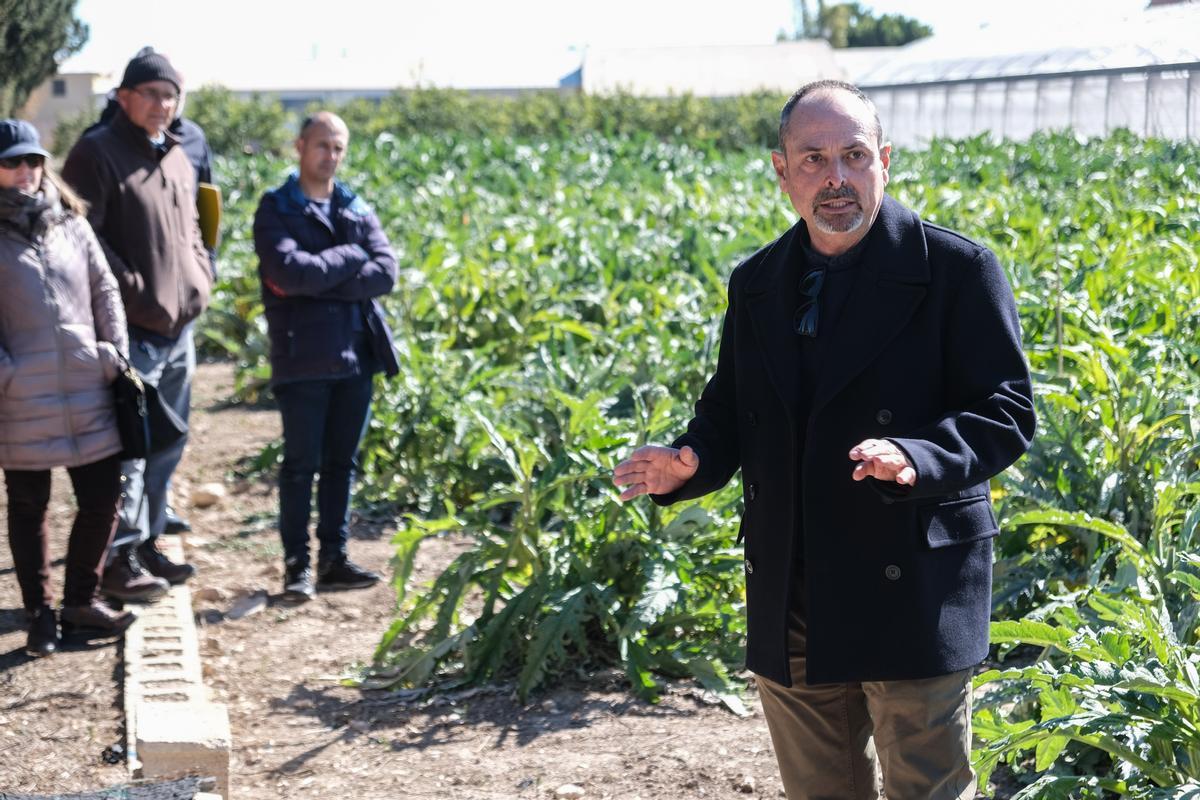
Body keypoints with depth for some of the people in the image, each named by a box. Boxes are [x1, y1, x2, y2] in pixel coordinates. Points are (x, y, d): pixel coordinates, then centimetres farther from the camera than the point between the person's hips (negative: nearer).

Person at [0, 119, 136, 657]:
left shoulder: (71, 224, 10)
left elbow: (105, 291, 14)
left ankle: (81, 601, 24)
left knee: (102, 500, 6)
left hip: (88, 394, 4)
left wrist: (116, 355, 6)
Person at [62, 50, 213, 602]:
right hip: (132, 329, -8)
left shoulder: (177, 159, 16)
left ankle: (147, 544, 25)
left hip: (180, 328, 8)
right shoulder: (96, 153, -8)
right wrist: (132, 290, -18)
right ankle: (119, 560, 1)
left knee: (167, 446, 14)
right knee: (129, 448, -7)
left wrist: (201, 277, 9)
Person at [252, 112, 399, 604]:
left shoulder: (357, 211, 12)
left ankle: (334, 559, 19)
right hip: (303, 358, -5)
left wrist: (319, 280, -12)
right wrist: (349, 257, -8)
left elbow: (385, 273, -3)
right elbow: (290, 272, -19)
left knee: (342, 462, 11)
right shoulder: (276, 210, -2)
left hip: (355, 355, 5)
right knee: (301, 464, 0)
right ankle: (296, 566, 8)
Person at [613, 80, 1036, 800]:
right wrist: (689, 462, -6)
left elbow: (1006, 414, -11)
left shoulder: (956, 270, -7)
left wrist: (915, 459, -29)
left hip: (911, 600, -5)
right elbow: (730, 412, 16)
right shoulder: (756, 285, 9)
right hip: (791, 611, 5)